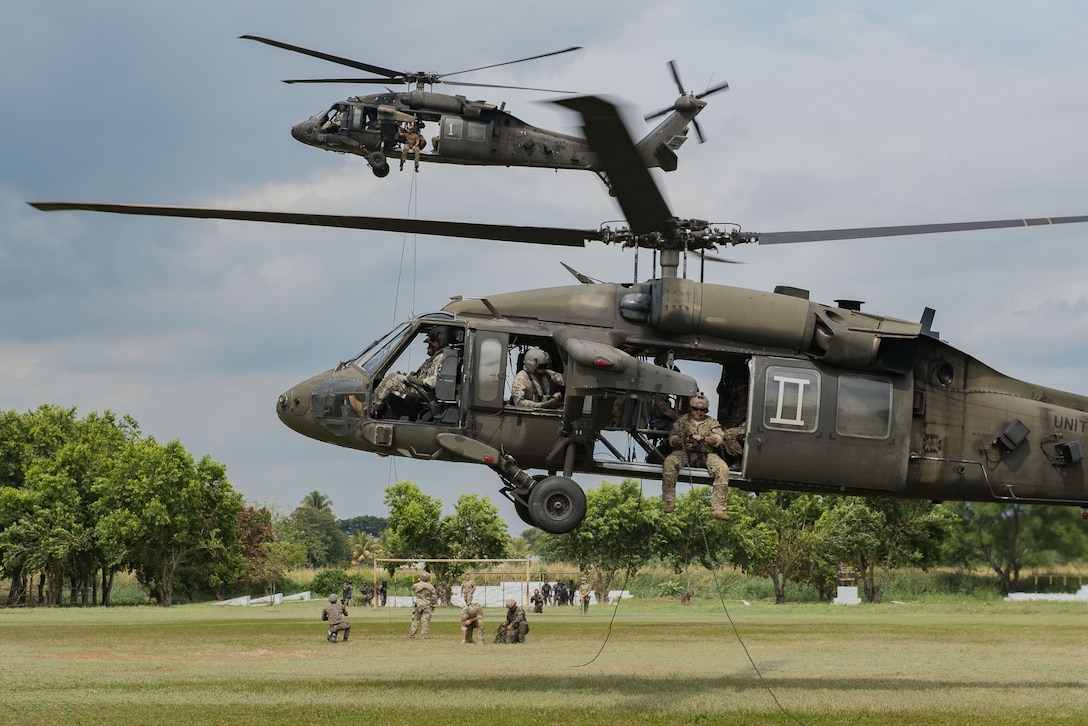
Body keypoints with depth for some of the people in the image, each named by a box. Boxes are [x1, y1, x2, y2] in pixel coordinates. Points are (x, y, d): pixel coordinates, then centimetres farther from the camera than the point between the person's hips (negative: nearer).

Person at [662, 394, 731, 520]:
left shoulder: (712, 423, 17)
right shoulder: (682, 421, 17)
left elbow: (718, 439, 2)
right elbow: (672, 439, 9)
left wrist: (703, 438, -16)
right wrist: (684, 440, -13)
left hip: (706, 454, 0)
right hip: (685, 453, 0)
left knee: (723, 469, -29)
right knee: (670, 461, -33)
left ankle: (717, 508, -32)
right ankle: (669, 501, -31)